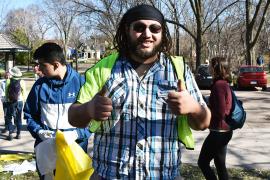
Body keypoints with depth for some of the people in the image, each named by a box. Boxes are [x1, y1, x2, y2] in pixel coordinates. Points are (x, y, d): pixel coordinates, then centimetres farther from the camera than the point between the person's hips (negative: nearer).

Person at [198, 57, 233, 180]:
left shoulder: (218, 84, -18)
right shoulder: (225, 84, 11)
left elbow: (220, 112, -23)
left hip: (218, 132, -10)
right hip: (224, 131, 10)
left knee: (202, 162, 1)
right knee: (220, 165, 16)